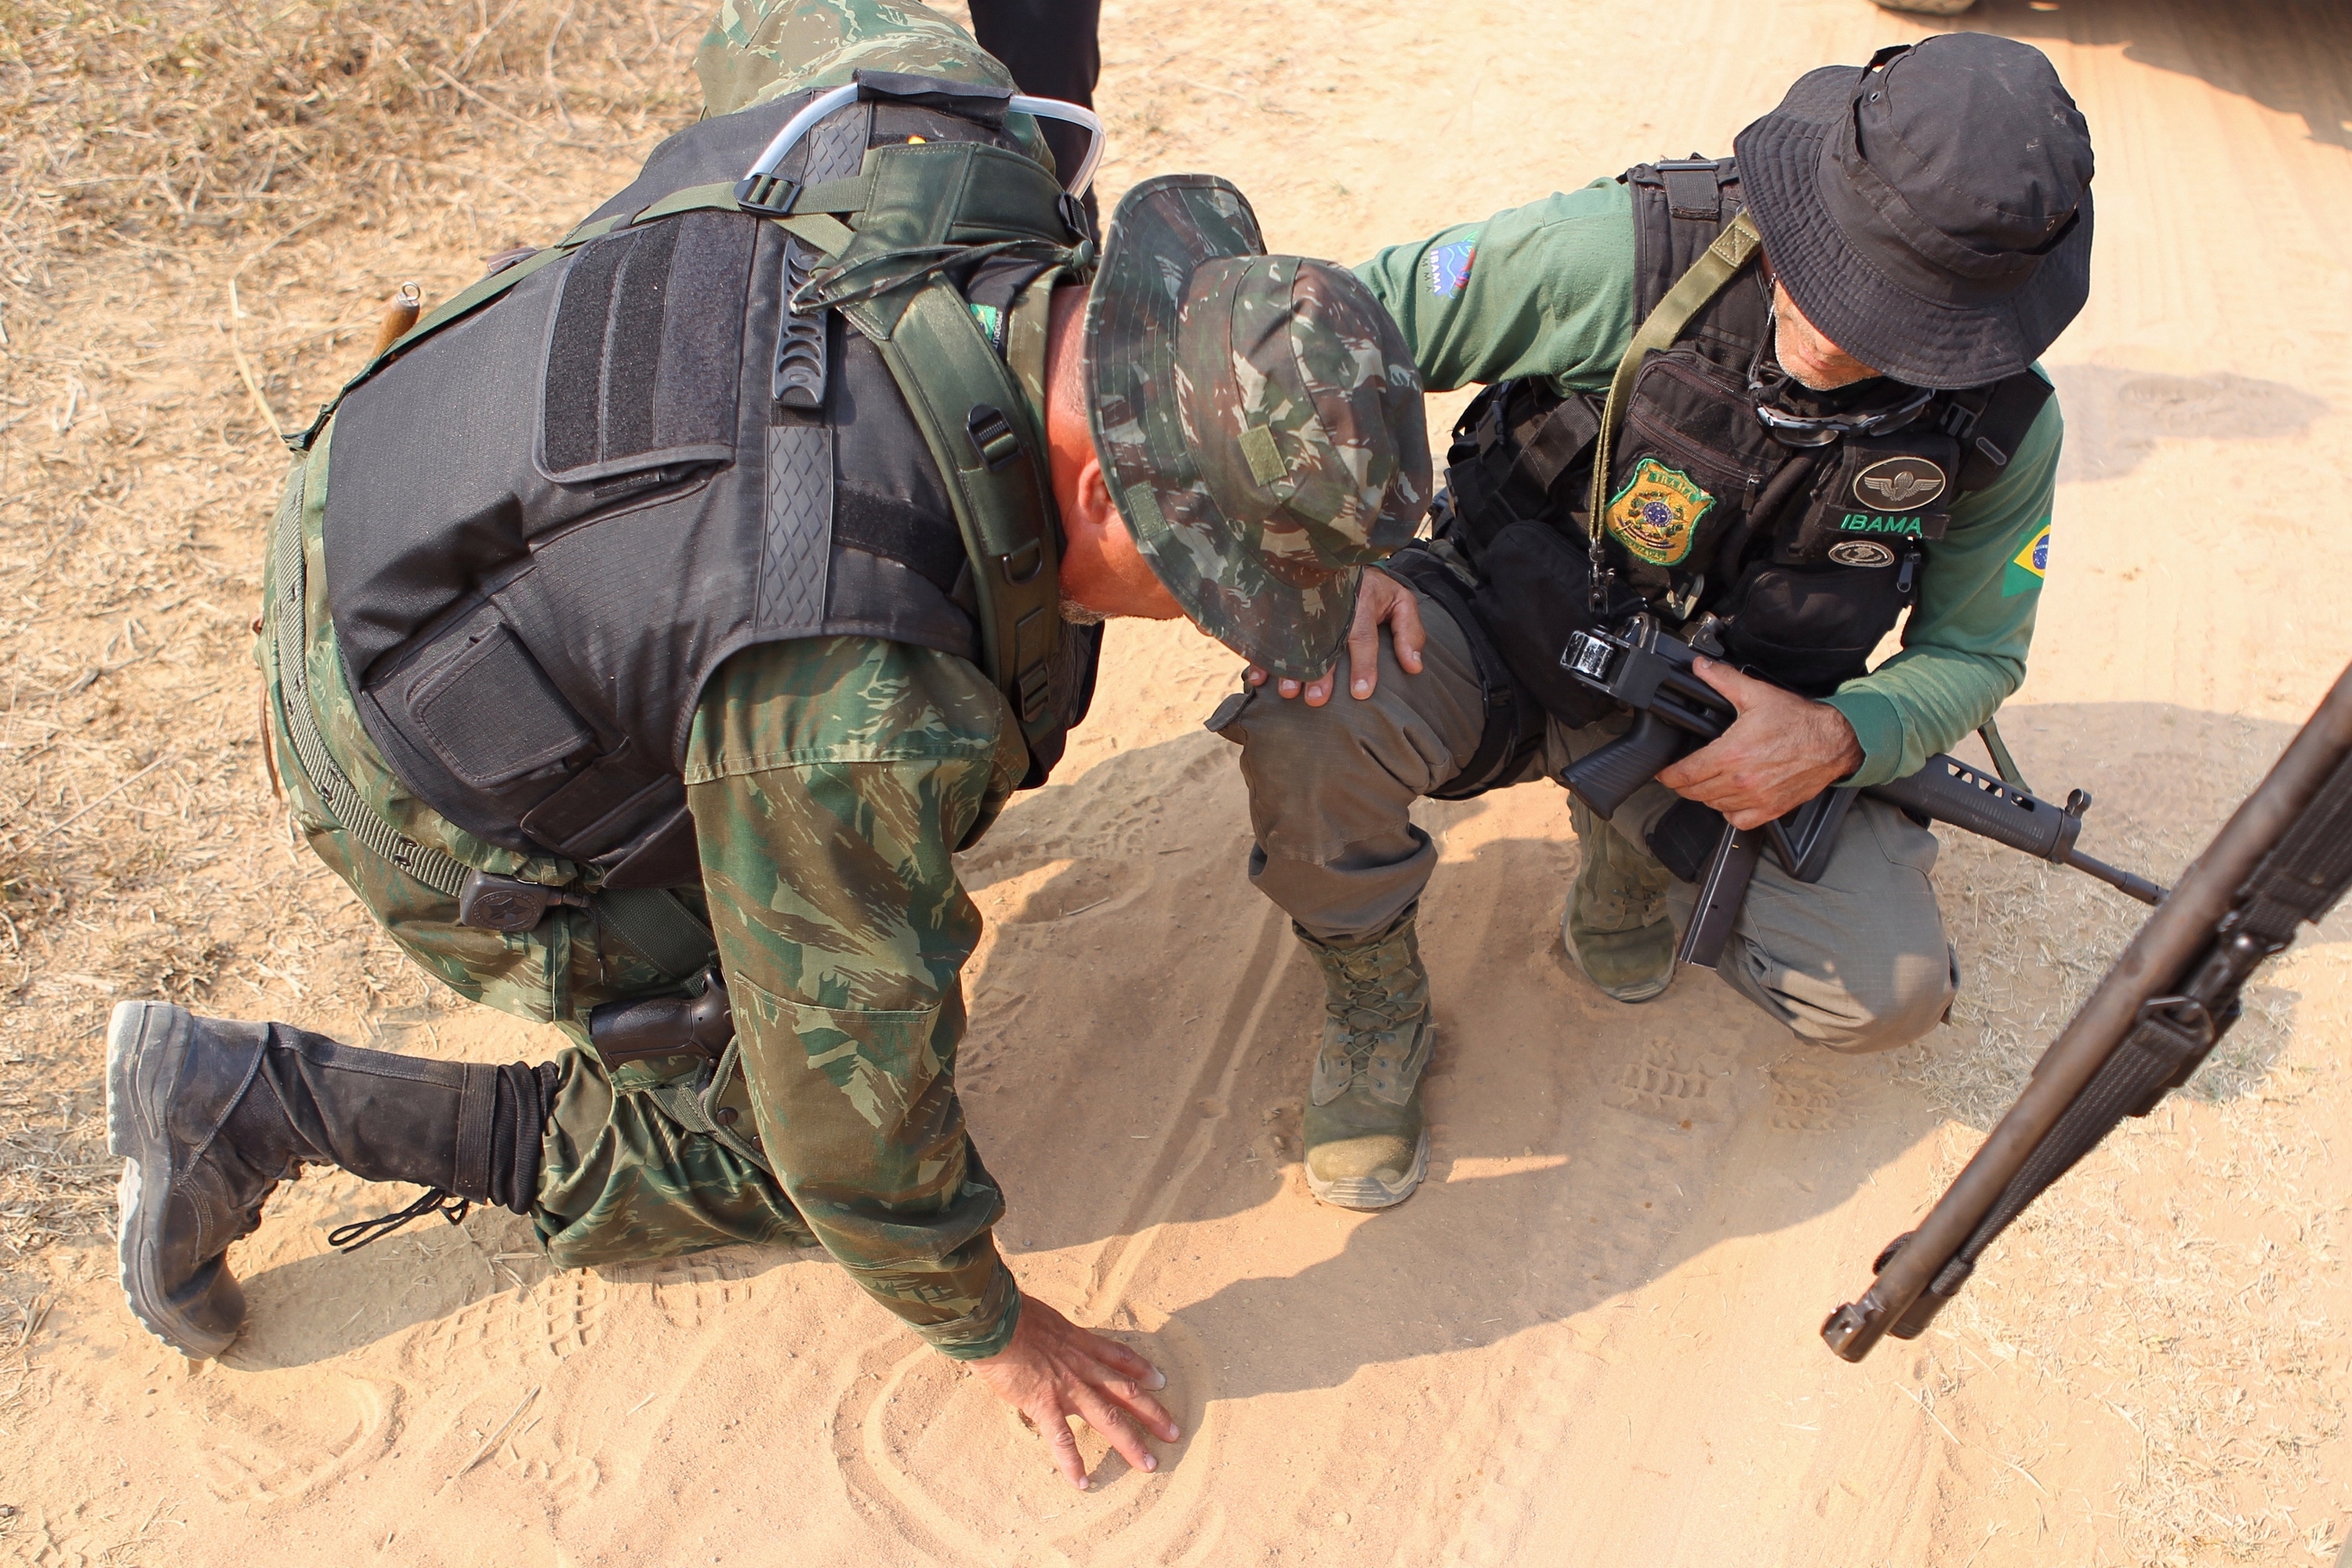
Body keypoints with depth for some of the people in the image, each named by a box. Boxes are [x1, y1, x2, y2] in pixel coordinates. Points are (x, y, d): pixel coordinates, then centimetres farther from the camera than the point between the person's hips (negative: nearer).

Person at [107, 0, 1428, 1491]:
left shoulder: (950, 136, -21)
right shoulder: (862, 694, -40)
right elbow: (848, 1074, -26)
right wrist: (992, 1328, -8)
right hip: (441, 798, -7)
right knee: (777, 1151, 5)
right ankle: (255, 1101, 8)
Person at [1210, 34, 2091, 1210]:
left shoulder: (2004, 427, -14)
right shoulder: (1623, 253, -25)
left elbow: (1974, 649, 1)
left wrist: (1841, 737, -21)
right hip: (1506, 638, -2)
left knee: (1887, 995, -17)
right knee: (1309, 706, -36)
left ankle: (1635, 852, 15)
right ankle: (1372, 1007, -4)